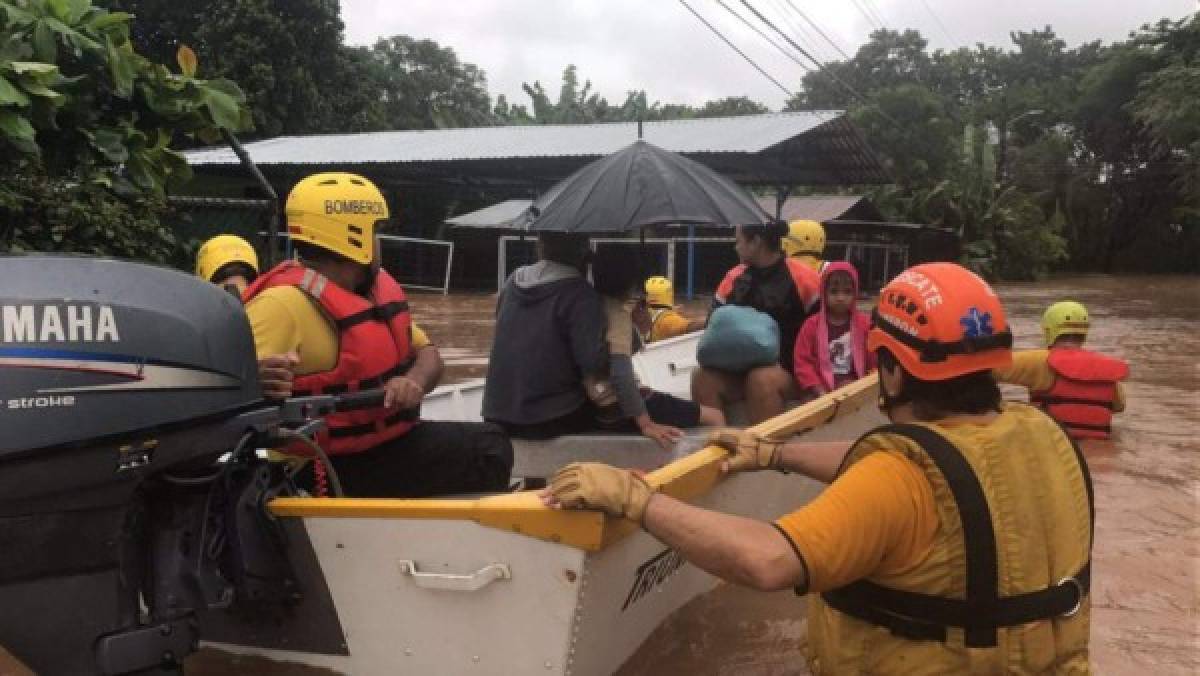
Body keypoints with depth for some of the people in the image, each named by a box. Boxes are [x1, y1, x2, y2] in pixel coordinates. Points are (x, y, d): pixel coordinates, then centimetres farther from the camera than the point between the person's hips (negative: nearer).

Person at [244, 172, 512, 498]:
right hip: (329, 468, -9)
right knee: (487, 450, -14)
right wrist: (257, 382, -56)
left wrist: (414, 382, -14)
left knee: (490, 444, 9)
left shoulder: (377, 286, 7)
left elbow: (426, 353, 10)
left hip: (389, 441, 9)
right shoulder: (284, 304, -22)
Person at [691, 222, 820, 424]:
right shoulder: (734, 278, 9)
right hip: (740, 369, 5)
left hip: (789, 370, -5)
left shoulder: (801, 277, -7)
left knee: (762, 379, -37)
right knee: (703, 377, -22)